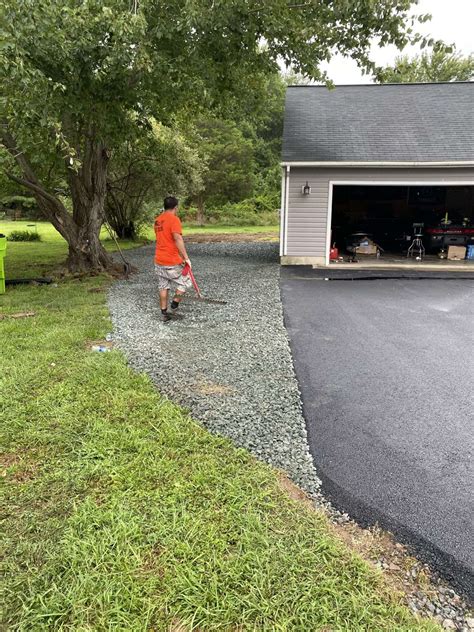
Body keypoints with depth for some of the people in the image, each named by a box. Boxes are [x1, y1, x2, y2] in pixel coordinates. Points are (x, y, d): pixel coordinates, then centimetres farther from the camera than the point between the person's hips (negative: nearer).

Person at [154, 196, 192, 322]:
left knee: (163, 287, 13)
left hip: (159, 260, 8)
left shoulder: (157, 220, 12)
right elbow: (178, 239, -23)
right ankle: (174, 309, 6)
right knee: (185, 283, 8)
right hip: (172, 261, -8)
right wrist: (186, 257, -21)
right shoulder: (174, 219, -13)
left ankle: (164, 314, 16)